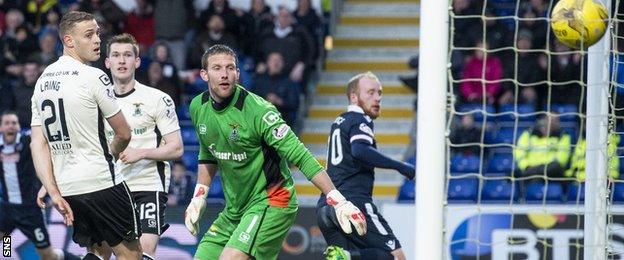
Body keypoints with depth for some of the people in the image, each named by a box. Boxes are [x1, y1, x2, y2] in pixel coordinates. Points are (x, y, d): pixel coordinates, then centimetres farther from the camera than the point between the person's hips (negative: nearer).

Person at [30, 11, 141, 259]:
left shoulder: (42, 81, 10)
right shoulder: (93, 77, -10)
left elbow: (38, 144, 4)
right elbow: (124, 134, -1)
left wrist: (54, 192, 0)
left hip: (66, 188, 7)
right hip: (101, 182, -7)